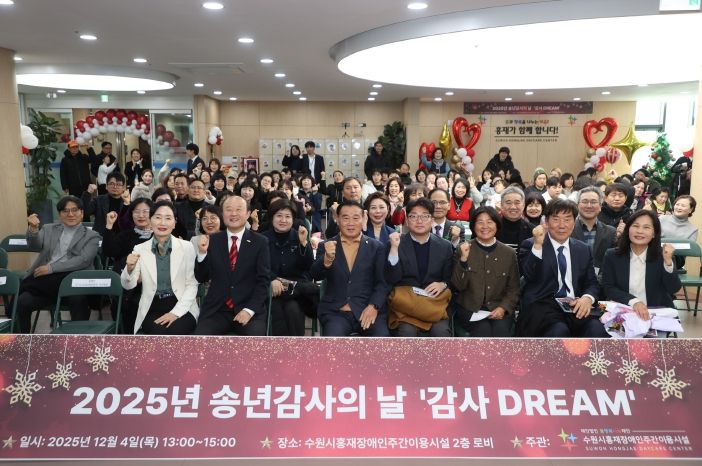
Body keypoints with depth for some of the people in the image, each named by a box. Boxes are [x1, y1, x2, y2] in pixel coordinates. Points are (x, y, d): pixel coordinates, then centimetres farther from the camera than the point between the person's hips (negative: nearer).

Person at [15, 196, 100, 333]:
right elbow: (35, 245, 2)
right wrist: (33, 229, -19)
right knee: (23, 301, -22)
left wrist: (51, 268, -13)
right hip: (45, 281, 3)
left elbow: (83, 260, -4)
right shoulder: (49, 229, 21)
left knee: (78, 300, -34)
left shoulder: (91, 236, 11)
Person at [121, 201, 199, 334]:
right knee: (160, 332, -27)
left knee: (176, 332, -28)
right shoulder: (140, 249, 4)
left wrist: (176, 312, -13)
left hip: (181, 307, -1)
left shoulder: (186, 247, 0)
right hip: (152, 308, 1)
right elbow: (128, 285, 2)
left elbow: (192, 285, -2)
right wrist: (129, 268, -19)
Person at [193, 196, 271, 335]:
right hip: (216, 310, 1)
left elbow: (263, 280, -1)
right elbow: (201, 278, 7)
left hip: (250, 310, -1)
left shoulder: (260, 242, 2)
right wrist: (202, 252, -9)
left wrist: (249, 310, -12)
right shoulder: (213, 240, 6)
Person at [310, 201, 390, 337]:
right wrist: (327, 259, -25)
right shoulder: (326, 246, 9)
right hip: (335, 312, 0)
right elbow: (315, 276, -4)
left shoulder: (377, 247, 10)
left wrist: (374, 306, -12)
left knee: (382, 335, -26)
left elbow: (382, 282, 6)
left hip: (368, 311, 0)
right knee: (333, 335, -28)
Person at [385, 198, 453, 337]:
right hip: (405, 304, -1)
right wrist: (394, 248, -16)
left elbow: (451, 279, 13)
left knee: (441, 331, -26)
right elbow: (391, 280, -7)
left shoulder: (445, 246, 8)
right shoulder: (396, 244, 2)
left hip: (435, 302, 2)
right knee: (407, 331, -28)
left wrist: (443, 285, -10)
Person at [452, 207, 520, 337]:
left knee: (501, 329, -27)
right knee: (483, 330, -28)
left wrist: (503, 308, -9)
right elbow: (458, 286, -3)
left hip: (499, 309, 2)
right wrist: (463, 259, -16)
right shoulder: (463, 249, 3)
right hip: (470, 309, -1)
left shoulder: (509, 253, 8)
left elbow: (514, 289, 9)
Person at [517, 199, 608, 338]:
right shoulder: (530, 245, 5)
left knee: (597, 330, -28)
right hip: (543, 306, -4)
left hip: (576, 307, 4)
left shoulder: (583, 249, 19)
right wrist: (537, 246, -22)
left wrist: (588, 298, -7)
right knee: (559, 332, -35)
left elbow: (592, 283, 16)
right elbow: (529, 276, -9)